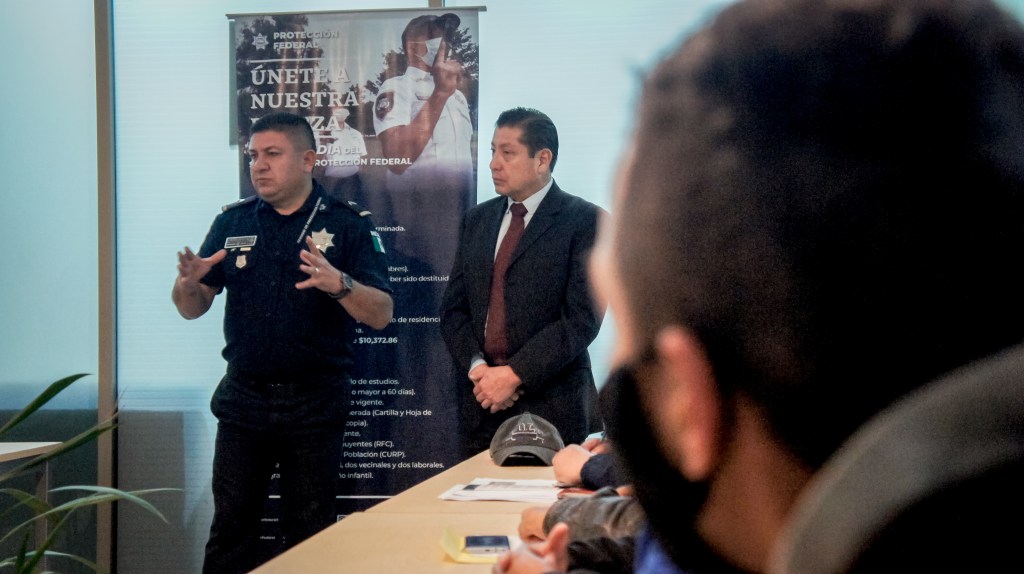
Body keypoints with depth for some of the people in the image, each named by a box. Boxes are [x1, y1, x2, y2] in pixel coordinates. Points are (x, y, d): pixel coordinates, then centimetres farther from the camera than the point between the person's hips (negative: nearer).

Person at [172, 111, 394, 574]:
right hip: (243, 398, 3)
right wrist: (188, 283, -16)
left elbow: (381, 315, -9)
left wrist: (338, 284, -28)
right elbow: (193, 309, 8)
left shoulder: (346, 225, -2)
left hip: (315, 402, -2)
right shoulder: (232, 222, 8)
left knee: (310, 535, 6)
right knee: (230, 528, 6)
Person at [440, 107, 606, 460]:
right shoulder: (476, 220, 14)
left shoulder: (585, 221, -4)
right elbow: (453, 308, 11)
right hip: (481, 403, 5)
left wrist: (514, 375, -15)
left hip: (553, 404, -5)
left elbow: (582, 318, -12)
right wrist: (477, 368, -6)